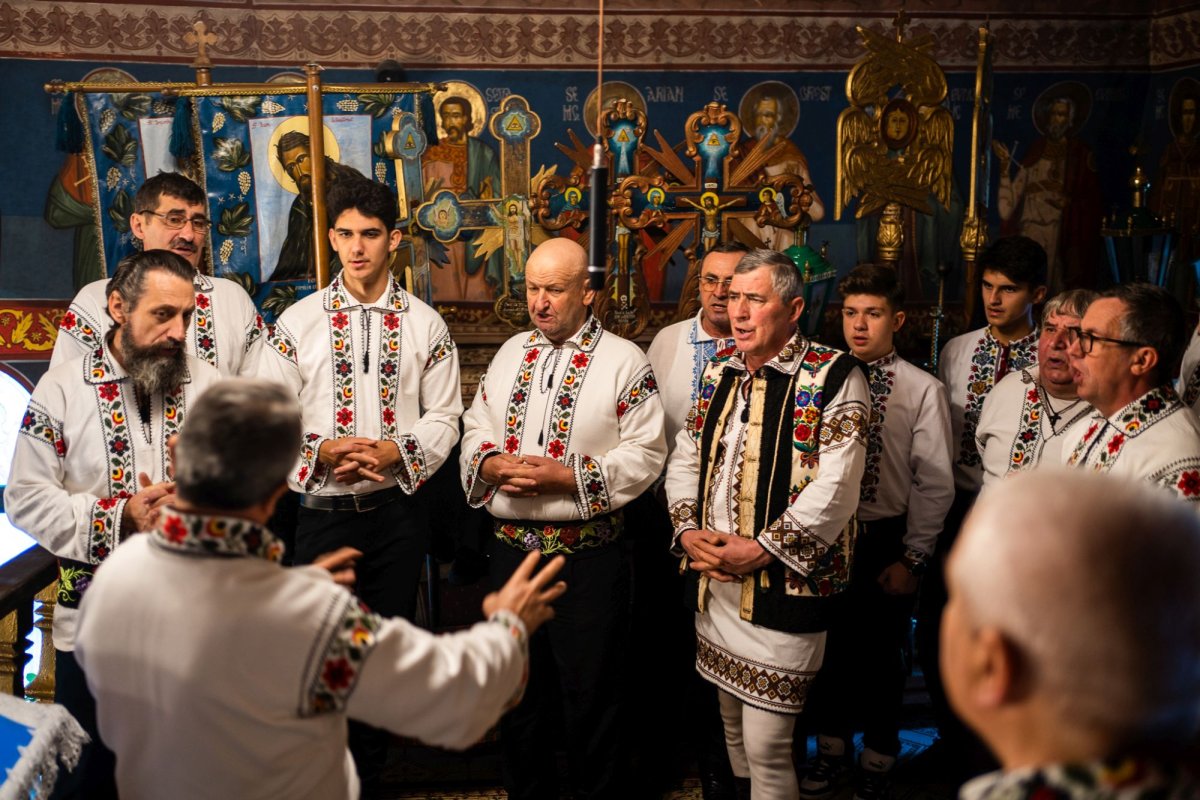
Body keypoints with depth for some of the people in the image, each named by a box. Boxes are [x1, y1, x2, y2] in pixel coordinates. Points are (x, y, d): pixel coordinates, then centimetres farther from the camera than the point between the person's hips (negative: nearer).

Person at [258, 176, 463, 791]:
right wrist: (323, 452, -17)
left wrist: (394, 452, -15)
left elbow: (443, 418, 1)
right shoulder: (298, 322, 0)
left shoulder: (425, 324, 2)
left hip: (398, 508, 1)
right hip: (323, 510, -1)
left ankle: (367, 774, 31)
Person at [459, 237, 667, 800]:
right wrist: (488, 463, -7)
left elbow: (646, 453, -10)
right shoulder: (511, 353, 12)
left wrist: (569, 478, -19)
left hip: (588, 555, -5)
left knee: (590, 698, 6)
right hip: (511, 547, 5)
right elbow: (475, 429, 15)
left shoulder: (624, 362, -5)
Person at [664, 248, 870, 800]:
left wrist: (761, 551, -19)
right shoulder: (720, 370, 11)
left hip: (783, 588, -6)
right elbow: (685, 458, 13)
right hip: (713, 581, 7)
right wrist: (688, 531, -3)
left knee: (766, 745, -4)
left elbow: (835, 488, -17)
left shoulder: (833, 377, -10)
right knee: (732, 723, 20)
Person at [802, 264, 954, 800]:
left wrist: (912, 559, -7)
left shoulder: (923, 391, -8)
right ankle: (832, 751, 38)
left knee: (880, 655, 11)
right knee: (827, 648, 16)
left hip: (886, 541, -2)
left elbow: (934, 484, -7)